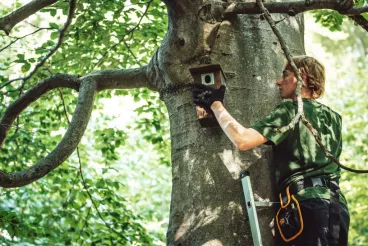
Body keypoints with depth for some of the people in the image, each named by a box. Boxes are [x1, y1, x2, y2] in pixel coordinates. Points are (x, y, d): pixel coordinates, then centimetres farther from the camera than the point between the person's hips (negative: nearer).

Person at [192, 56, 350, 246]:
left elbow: (242, 140, -13)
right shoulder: (333, 117, 20)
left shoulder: (290, 110, -2)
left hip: (307, 204, -8)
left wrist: (215, 104, 0)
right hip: (337, 204, 8)